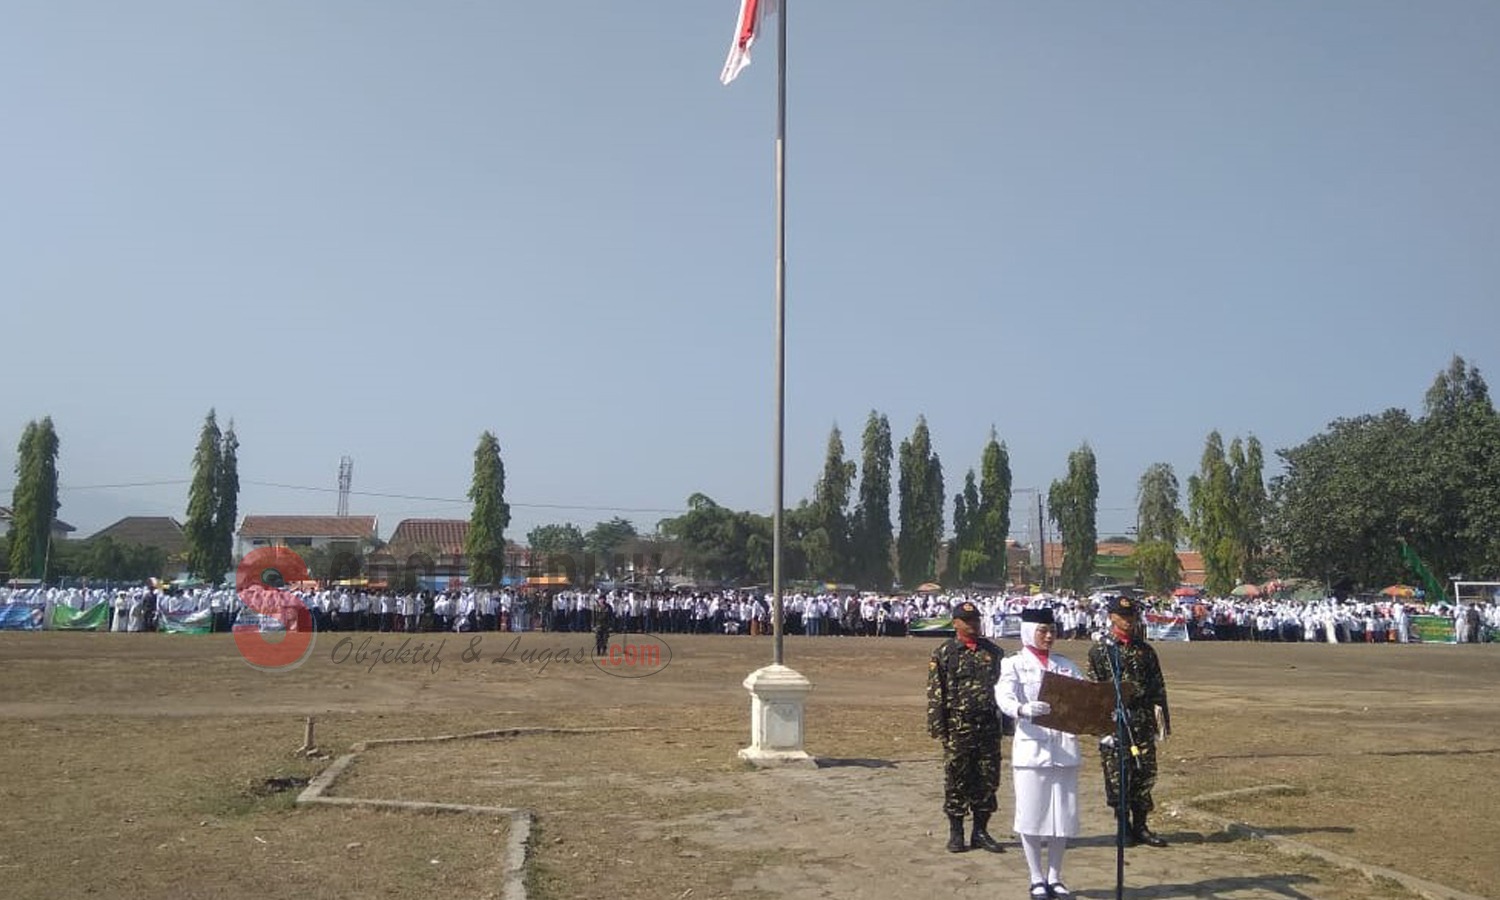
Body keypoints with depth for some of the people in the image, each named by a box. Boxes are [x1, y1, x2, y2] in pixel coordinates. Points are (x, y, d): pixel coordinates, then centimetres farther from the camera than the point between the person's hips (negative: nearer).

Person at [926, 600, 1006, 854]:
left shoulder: (993, 652, 11)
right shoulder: (944, 652, 0)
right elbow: (935, 692, -3)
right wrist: (937, 725, -8)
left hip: (989, 725, 3)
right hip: (958, 726, -3)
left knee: (988, 779, 7)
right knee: (956, 780, 3)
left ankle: (980, 832, 19)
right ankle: (956, 833, 14)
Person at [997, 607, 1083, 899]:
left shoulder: (1066, 665, 14)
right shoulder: (1014, 664, 1)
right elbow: (1004, 698, -14)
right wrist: (1024, 709, -36)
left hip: (1065, 747, 4)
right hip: (1031, 748, -4)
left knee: (1064, 815, 8)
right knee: (1031, 815, 1)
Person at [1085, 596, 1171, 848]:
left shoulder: (1144, 649, 11)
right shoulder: (1099, 649, -1)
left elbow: (1158, 685, 14)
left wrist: (1164, 716, 10)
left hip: (1143, 720, 4)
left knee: (1145, 772, 5)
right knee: (1116, 775, 0)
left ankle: (1140, 826, 16)